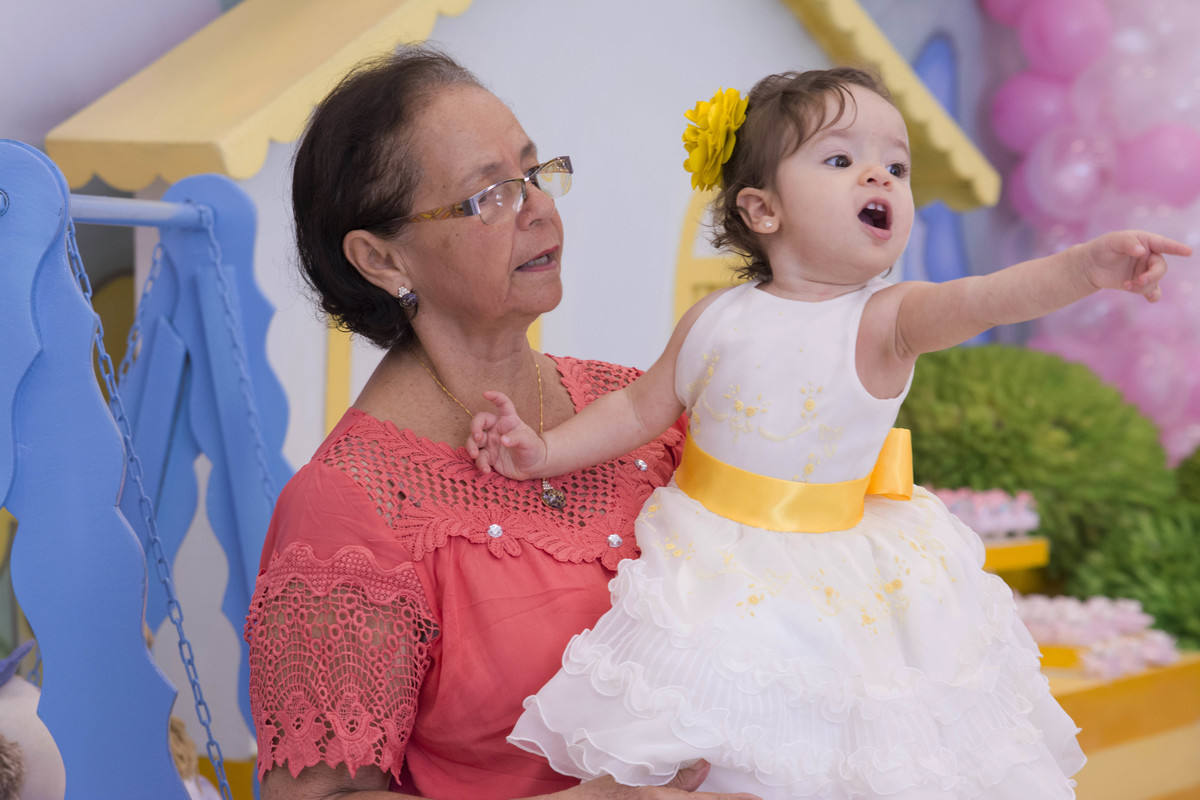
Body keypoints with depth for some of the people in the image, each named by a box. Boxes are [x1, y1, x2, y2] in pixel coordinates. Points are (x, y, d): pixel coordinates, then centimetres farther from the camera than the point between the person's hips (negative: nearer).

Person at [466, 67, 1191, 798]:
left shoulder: (884, 320, -13)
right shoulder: (715, 320, -4)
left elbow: (983, 298, -32)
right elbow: (642, 408, 10)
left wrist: (1087, 265, -50)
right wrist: (542, 452, 3)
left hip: (839, 589, -2)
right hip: (714, 571, 2)